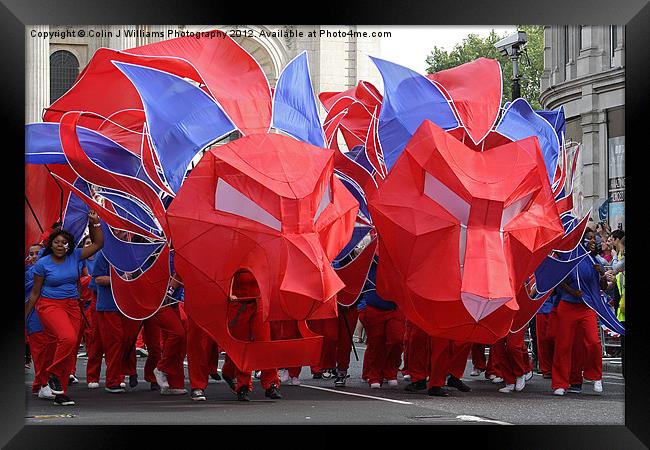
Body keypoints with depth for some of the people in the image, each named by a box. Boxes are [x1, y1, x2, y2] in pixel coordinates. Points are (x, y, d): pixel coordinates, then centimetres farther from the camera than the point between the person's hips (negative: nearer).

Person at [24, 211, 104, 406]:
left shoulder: (74, 256, 5)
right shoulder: (42, 263, -3)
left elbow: (98, 244, 8)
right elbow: (35, 292, 4)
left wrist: (95, 223, -3)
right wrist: (25, 315, 6)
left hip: (72, 307, 4)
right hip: (50, 305, -4)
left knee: (70, 349, 0)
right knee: (68, 338, -29)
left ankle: (61, 394, 6)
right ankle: (53, 374, -8)